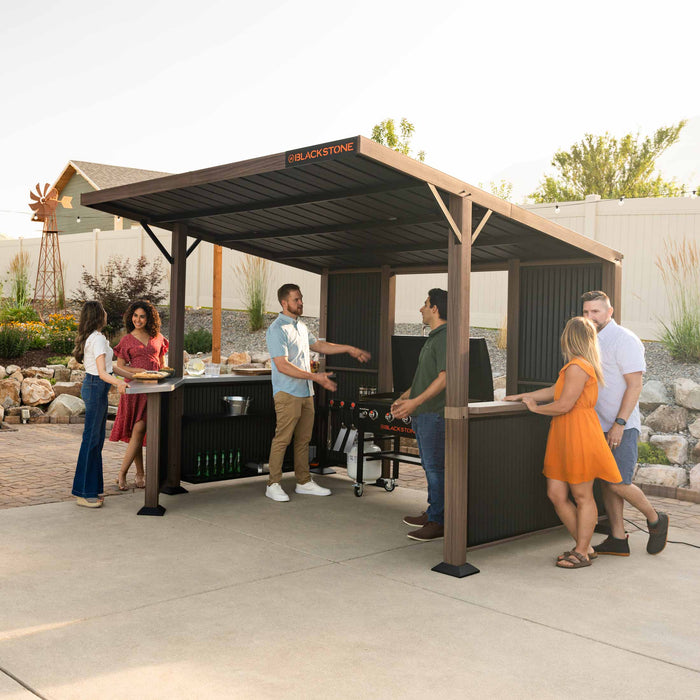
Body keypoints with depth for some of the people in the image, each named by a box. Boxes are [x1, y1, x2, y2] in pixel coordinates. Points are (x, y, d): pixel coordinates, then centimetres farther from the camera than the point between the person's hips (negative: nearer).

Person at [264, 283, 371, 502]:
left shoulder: (301, 326, 15)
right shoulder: (277, 329, -14)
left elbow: (318, 345, 30)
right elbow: (282, 366, -20)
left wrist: (349, 349, 27)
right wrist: (315, 377, -23)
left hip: (306, 393, 9)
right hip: (287, 394, -8)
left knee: (303, 439, 12)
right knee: (282, 439, -5)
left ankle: (304, 482, 20)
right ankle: (273, 485, 3)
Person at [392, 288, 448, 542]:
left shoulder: (445, 337, -15)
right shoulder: (433, 338, 18)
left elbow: (443, 378, -24)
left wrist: (415, 401, -30)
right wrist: (404, 397, 22)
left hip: (435, 413, -10)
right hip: (422, 414, 10)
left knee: (435, 467, -6)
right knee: (429, 465, 16)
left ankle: (439, 523, -1)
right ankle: (432, 513, 26)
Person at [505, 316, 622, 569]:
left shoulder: (578, 367, -16)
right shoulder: (575, 366, 16)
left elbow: (564, 405, -19)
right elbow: (555, 390, 25)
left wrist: (535, 408, -3)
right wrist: (522, 396, 25)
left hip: (579, 436, -10)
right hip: (563, 437, 10)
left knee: (582, 496, 2)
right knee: (556, 494, 9)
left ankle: (582, 552, 11)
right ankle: (583, 546, 20)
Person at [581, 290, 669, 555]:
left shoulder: (624, 340, -11)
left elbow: (634, 386, -15)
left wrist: (619, 424, -19)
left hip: (621, 427, -8)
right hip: (599, 425, 8)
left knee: (619, 483, -8)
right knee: (606, 483, 8)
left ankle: (656, 520, 15)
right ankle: (618, 539, 16)